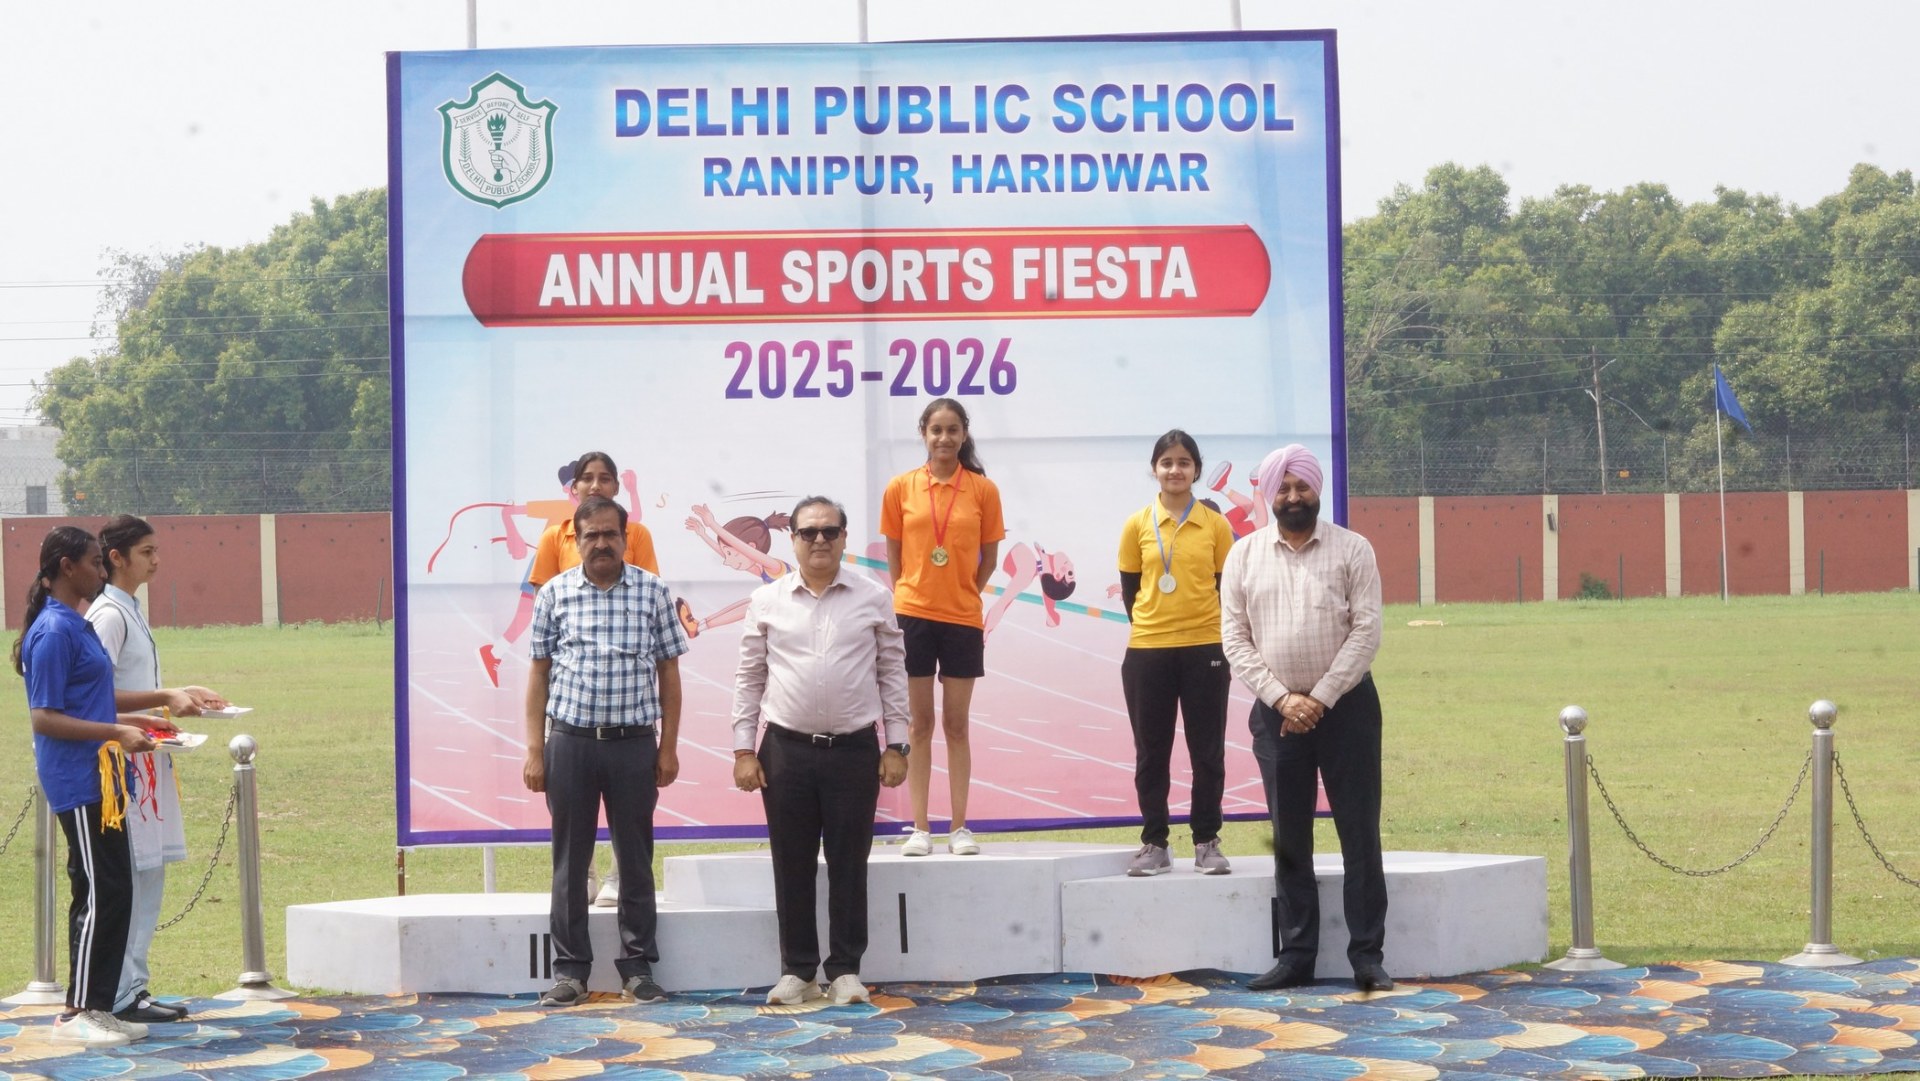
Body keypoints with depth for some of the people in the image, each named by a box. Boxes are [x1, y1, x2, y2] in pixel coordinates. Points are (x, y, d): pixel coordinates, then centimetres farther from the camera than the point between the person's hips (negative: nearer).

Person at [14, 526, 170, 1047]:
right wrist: (115, 733, -23)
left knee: (114, 893, 11)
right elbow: (45, 718, -18)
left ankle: (99, 1007, 16)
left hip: (101, 781, 10)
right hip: (79, 782, -10)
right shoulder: (54, 631, -14)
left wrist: (135, 722, 21)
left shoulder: (76, 626, 16)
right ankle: (76, 1014, -2)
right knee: (99, 895, -8)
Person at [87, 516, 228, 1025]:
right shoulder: (108, 615, -13)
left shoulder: (130, 611, 16)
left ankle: (134, 986, 15)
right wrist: (166, 697, -21)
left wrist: (182, 694, 13)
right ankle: (122, 995, -3)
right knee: (127, 878, -7)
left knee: (150, 875, 10)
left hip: (145, 759, 10)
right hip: (120, 759, -10)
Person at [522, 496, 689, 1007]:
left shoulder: (653, 591, 3)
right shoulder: (554, 594, 4)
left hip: (634, 742, 0)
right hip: (570, 740, 0)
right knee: (569, 860, 5)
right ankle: (570, 969, 13)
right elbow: (539, 673, 7)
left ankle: (638, 966, 15)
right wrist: (535, 751, 1)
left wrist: (669, 747, 1)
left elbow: (669, 672, 6)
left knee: (636, 858, 6)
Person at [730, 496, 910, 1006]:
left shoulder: (874, 598, 3)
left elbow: (892, 672, 6)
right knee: (792, 865, 5)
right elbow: (749, 677, 7)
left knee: (849, 864, 4)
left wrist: (896, 744, 2)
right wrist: (744, 749, 1)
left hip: (854, 749, 0)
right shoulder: (767, 601, 4)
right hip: (786, 749, 1)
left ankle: (846, 970, 12)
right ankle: (797, 971, 14)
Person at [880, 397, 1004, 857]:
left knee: (956, 723, 5)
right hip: (913, 616, 0)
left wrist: (960, 595, 5)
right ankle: (919, 827, 7)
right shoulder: (901, 488, 2)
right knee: (919, 723, 4)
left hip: (963, 619, 0)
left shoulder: (983, 489, 0)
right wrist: (911, 596, 5)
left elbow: (989, 558, 7)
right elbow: (894, 558, 8)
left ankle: (960, 827, 10)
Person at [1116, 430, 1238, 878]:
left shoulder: (1215, 525, 2)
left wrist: (1223, 643, 2)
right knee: (1151, 752, 5)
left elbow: (1227, 587, 6)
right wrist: (1153, 623, 6)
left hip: (1205, 649, 0)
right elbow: (1130, 590, 8)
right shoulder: (1137, 525, 2)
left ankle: (1207, 842, 12)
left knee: (1207, 751, 3)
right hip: (1147, 651, 1)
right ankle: (1154, 844, 13)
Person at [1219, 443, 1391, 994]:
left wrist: (1321, 699, -13)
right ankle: (1296, 956, 12)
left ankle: (1368, 956, 2)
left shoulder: (1352, 550, 0)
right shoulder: (1244, 555, 6)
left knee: (1359, 833, -2)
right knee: (1289, 840, 6)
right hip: (1276, 712, 2)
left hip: (1345, 706, -2)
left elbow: (1366, 631, -6)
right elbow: (1235, 639, 2)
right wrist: (1282, 699, -9)